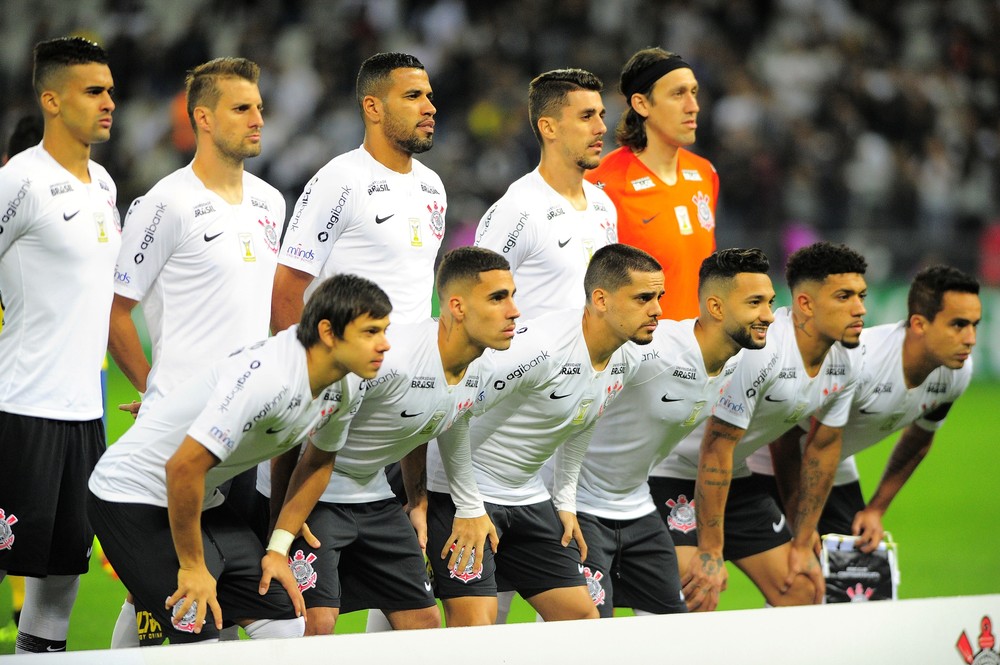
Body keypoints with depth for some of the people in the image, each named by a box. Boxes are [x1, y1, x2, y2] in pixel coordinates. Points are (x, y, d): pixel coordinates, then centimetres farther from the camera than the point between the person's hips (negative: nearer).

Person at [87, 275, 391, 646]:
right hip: (132, 496, -9)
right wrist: (192, 567, -24)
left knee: (286, 628, 1)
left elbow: (318, 462, 15)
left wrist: (279, 548, 7)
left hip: (204, 501, 9)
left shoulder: (347, 387, -5)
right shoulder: (268, 377, -33)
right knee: (198, 640, -20)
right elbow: (184, 467, -34)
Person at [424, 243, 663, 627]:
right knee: (475, 625, -19)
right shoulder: (542, 347, -28)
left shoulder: (626, 362, -1)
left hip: (528, 497, 9)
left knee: (582, 616, 4)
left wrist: (565, 502, 16)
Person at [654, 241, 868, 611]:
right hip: (670, 473, -9)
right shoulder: (758, 352, -31)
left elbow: (823, 448, 8)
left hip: (736, 477, 9)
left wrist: (802, 545, 9)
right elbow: (716, 448, -28)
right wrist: (710, 553, -26)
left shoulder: (846, 362, -5)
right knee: (695, 602, -24)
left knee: (802, 591, 5)